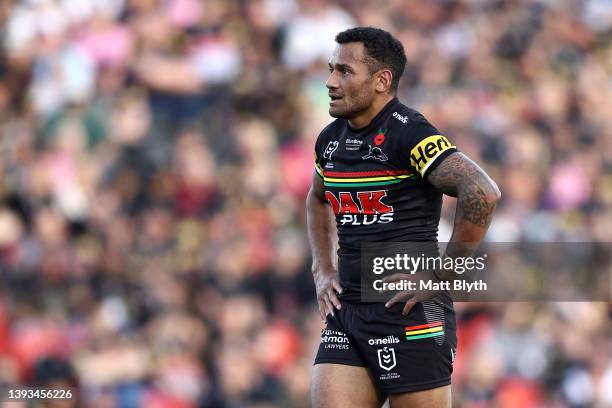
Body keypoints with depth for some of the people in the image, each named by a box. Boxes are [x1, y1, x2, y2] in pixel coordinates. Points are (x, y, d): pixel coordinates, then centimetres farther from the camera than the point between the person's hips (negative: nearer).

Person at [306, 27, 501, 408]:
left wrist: (441, 276, -19)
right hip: (346, 311, 7)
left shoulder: (409, 134, -13)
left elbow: (483, 193, -24)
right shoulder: (331, 140, 13)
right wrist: (323, 270, 21)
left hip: (409, 316, -7)